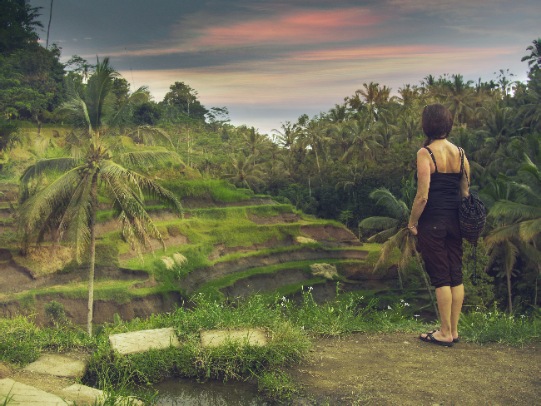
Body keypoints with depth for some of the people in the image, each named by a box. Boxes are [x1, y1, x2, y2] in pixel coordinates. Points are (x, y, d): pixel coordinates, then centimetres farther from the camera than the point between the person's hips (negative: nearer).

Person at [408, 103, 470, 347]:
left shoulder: (425, 153, -13)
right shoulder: (460, 153, 5)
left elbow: (422, 196, -17)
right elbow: (465, 192, 9)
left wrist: (412, 222, -5)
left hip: (432, 223, -6)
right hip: (455, 222, 6)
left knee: (440, 278, 1)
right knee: (456, 276, 11)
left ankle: (445, 333, 10)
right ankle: (453, 330, 21)